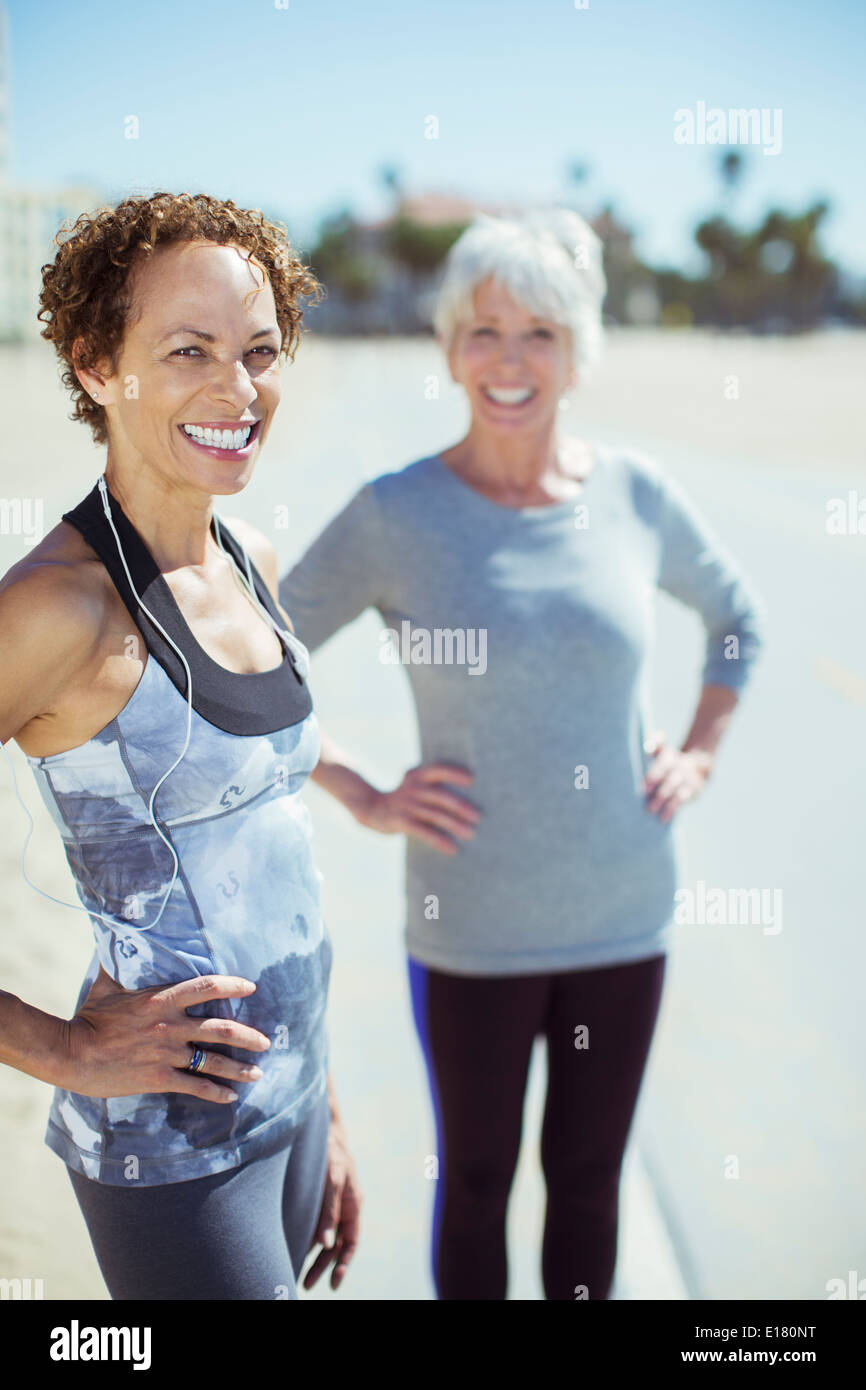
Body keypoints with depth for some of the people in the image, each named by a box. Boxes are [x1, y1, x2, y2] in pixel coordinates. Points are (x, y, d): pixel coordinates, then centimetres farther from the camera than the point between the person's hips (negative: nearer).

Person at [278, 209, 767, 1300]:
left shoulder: (637, 495, -2)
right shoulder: (394, 515, -10)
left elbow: (737, 614, 17)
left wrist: (700, 753, 7)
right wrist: (361, 797, -6)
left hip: (623, 917, 2)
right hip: (472, 931, -2)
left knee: (588, 1182, 18)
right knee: (476, 1187, 14)